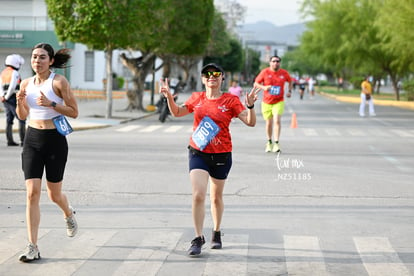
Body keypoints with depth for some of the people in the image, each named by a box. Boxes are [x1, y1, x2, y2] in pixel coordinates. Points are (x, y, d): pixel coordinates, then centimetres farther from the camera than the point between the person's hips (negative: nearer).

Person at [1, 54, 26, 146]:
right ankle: (23, 140, -9)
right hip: (14, 99, -8)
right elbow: (12, 87, -22)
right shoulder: (15, 73, -12)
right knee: (22, 120, -4)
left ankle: (10, 140, 9)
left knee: (9, 121, 10)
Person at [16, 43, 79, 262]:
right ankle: (32, 247, -5)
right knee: (32, 193, -7)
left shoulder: (59, 82, -9)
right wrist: (20, 102, -6)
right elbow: (22, 116, 14)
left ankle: (68, 214, 45)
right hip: (32, 139, 3)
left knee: (54, 195, 8)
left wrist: (51, 104, -20)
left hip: (55, 140, -3)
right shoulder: (26, 83, 4)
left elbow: (74, 112, -8)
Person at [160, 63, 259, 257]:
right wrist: (169, 97, 0)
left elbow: (250, 122, -10)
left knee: (216, 197, 13)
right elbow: (177, 112, 17)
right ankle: (198, 239, -4)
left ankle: (216, 233, 35)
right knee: (198, 195, -13)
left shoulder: (230, 100, -4)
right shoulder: (197, 98, 5)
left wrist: (250, 105, -28)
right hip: (198, 153, 1)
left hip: (221, 156, -1)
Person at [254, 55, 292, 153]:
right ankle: (269, 142, 28)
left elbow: (290, 81, 20)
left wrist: (290, 91, 5)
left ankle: (276, 143, -17)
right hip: (266, 102, 1)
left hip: (279, 102, -1)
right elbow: (256, 83, 1)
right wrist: (264, 87, -18)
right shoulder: (265, 72, -5)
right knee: (269, 123, 8)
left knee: (277, 120, -18)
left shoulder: (284, 73, -1)